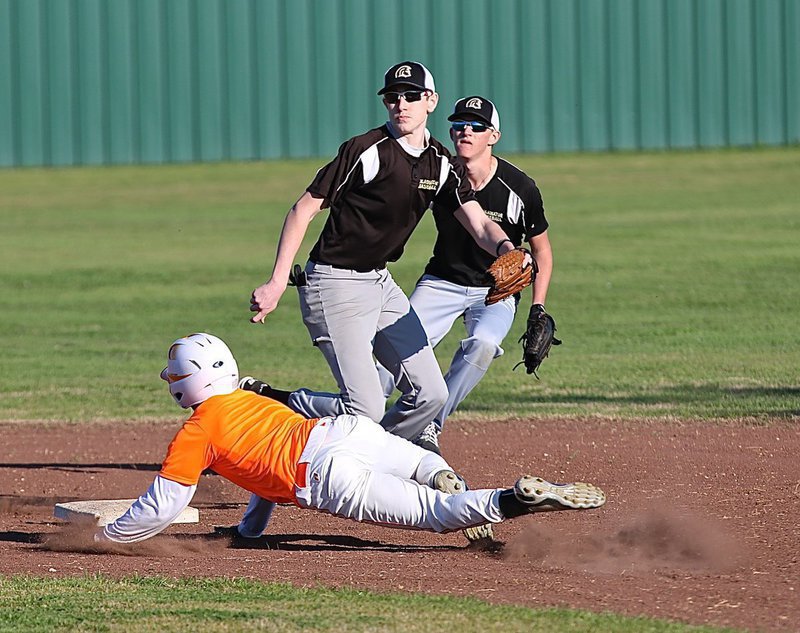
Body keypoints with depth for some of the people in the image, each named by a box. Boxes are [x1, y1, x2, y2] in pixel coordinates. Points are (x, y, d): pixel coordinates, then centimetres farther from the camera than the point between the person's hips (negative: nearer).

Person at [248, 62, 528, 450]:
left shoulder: (440, 164, 6)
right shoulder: (366, 151, -15)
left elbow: (479, 225, -4)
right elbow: (303, 210, -13)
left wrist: (505, 249, -28)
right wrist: (277, 284, -20)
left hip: (381, 284, 8)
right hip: (335, 284, -8)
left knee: (430, 394, 5)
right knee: (366, 408, -16)